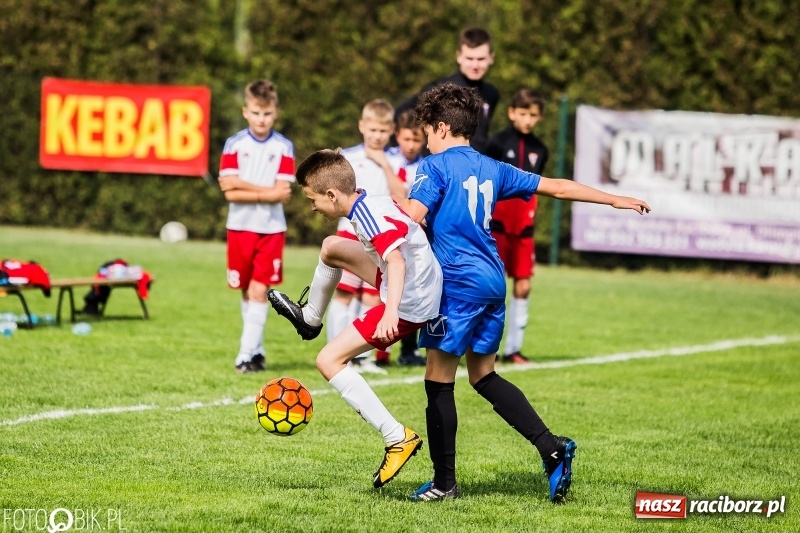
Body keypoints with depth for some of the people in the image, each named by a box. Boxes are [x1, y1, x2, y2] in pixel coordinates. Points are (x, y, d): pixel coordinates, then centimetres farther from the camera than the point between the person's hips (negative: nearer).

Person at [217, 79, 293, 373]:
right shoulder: (234, 145, 0)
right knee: (247, 292, 9)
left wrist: (244, 186, -14)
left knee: (259, 291, -8)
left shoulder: (283, 147, -1)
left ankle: (247, 354, -9)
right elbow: (230, 192, -8)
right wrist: (267, 192, -14)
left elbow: (283, 193, -9)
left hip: (271, 228, -2)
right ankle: (257, 348, 21)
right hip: (240, 227, 2)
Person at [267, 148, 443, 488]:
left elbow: (396, 260, -36)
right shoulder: (371, 203, 7)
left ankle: (398, 439, -13)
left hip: (409, 303, -10)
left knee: (329, 360, -8)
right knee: (331, 248, 20)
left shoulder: (369, 214, -22)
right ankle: (309, 319, 47)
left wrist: (391, 311, -50)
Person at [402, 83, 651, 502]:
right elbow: (557, 187, 20)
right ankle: (551, 447, 4)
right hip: (493, 281, 7)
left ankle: (444, 482, 1)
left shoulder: (436, 166, -3)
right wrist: (614, 200, 28)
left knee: (439, 381, -1)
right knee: (484, 376, 17)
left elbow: (412, 217, -18)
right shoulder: (492, 169, 16)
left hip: (457, 283, -7)